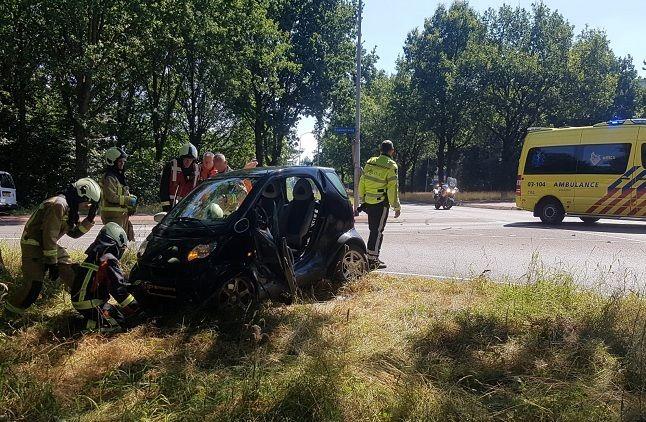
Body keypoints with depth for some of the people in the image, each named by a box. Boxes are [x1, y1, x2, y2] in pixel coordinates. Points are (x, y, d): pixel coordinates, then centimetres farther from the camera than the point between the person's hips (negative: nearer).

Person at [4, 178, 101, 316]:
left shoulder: (70, 208, 7)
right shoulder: (59, 205, -24)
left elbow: (74, 233, 12)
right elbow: (49, 236, -25)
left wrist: (90, 219, -2)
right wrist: (52, 262, -21)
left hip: (50, 245, 9)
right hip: (33, 244, -9)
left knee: (70, 271, 4)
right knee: (34, 284, -12)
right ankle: (11, 308, 8)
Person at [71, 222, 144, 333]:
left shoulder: (92, 257, 13)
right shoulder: (109, 260, -15)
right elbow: (119, 288, -18)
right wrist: (136, 309, -14)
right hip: (92, 306, -9)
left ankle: (91, 320, 4)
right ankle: (94, 325, -17)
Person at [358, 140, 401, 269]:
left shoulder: (370, 163, 8)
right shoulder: (391, 166, -11)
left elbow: (362, 182, 13)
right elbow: (393, 188, -14)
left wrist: (362, 200, 23)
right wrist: (397, 207, -7)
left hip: (368, 202, 6)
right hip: (381, 203, -6)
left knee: (373, 229, 16)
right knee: (377, 231, -1)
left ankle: (371, 256, 22)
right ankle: (372, 259, 1)